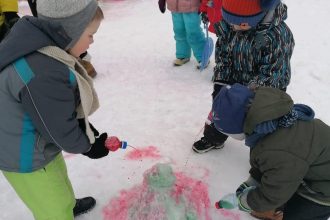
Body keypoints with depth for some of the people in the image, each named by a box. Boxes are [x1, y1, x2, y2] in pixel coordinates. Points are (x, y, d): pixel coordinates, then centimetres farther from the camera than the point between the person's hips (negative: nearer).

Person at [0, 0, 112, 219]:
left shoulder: (38, 46, -6)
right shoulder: (44, 74, -39)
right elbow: (61, 131, -26)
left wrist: (85, 127, -1)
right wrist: (88, 145, -7)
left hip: (28, 143, 9)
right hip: (25, 157, -9)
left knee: (60, 178, 34)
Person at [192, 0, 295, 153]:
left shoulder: (277, 35, -33)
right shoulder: (227, 23, -17)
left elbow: (272, 75, -28)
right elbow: (222, 54, -4)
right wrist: (220, 82, -11)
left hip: (264, 93, -4)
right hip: (234, 83, 5)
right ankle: (213, 138, 45)